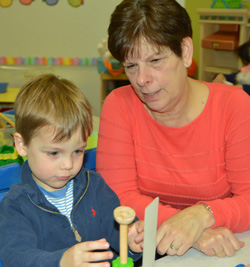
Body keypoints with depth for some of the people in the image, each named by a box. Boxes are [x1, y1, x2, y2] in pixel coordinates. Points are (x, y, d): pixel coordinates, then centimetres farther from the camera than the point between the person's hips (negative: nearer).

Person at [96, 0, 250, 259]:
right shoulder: (119, 105, -8)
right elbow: (118, 196, -12)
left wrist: (202, 215, -28)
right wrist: (193, 232, -24)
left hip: (222, 251, 1)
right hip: (144, 250, 0)